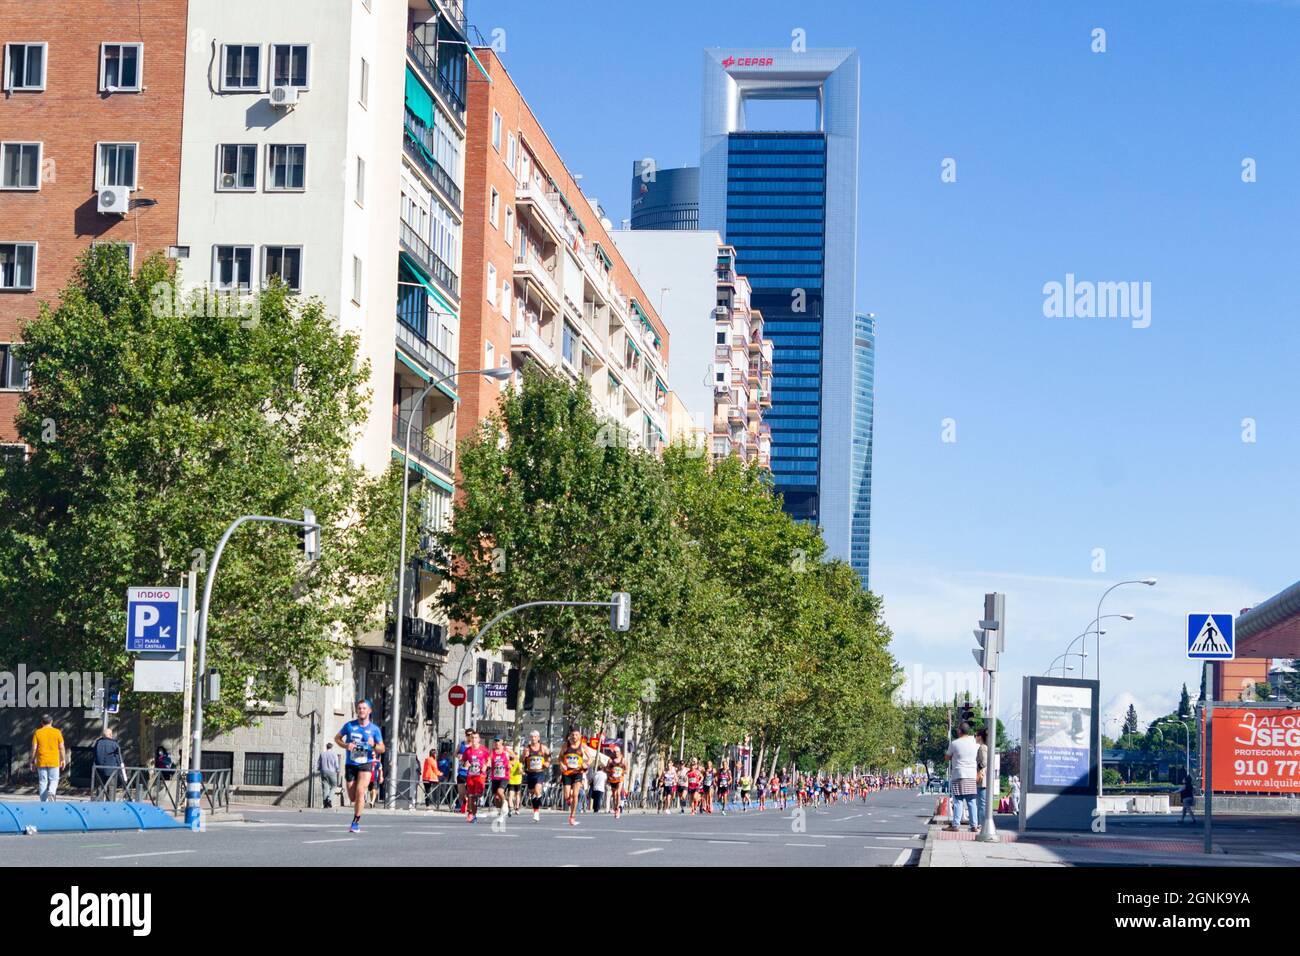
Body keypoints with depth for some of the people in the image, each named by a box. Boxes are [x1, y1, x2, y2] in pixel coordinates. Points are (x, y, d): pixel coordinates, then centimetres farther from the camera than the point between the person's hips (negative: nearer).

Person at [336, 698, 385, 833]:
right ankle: (362, 801, 42)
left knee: (360, 792, -20)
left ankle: (356, 822, -12)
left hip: (366, 764, -2)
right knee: (352, 798, 5)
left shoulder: (375, 729, 0)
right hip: (351, 765, 2)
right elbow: (337, 738, 14)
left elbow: (382, 749, 5)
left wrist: (374, 745, -18)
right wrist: (345, 745, -7)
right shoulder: (349, 725, 2)